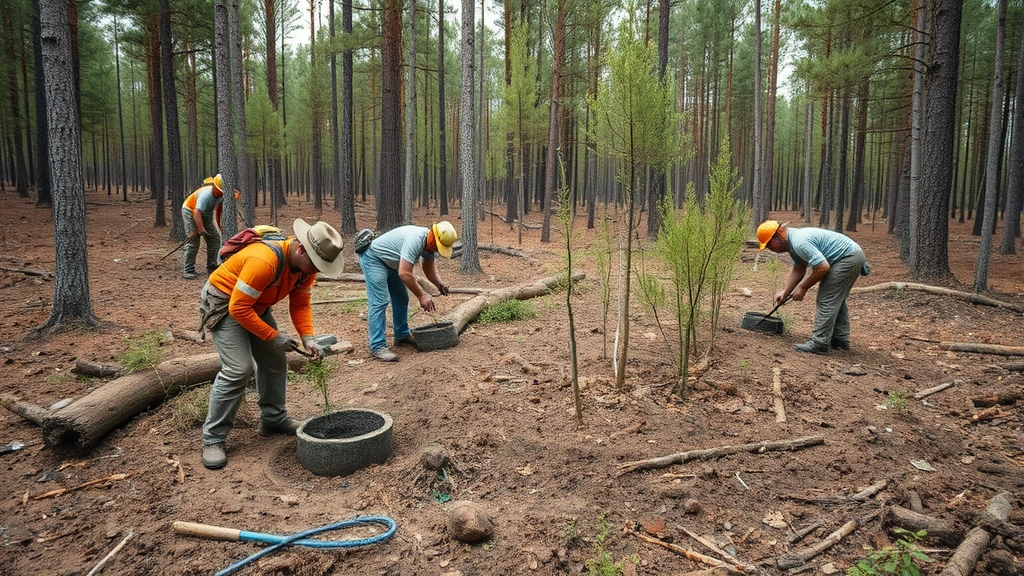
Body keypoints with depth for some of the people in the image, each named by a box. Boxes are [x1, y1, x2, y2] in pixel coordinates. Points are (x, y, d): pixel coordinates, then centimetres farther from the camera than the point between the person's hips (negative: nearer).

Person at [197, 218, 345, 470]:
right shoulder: (264, 260, -37)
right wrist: (274, 336, -25)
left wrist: (308, 338, -18)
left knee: (275, 361, 9)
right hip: (224, 304, -8)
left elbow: (300, 304, -3)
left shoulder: (306, 264, -11)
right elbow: (238, 308, -32)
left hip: (256, 306, 8)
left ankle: (274, 419, 25)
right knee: (238, 368, -17)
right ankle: (213, 438, -6)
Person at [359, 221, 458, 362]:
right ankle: (378, 347, -16)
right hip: (373, 259, -10)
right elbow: (404, 273, -36)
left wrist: (439, 284, -10)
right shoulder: (415, 240, -34)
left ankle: (402, 336, 26)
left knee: (401, 299, 14)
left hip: (390, 263, 10)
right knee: (379, 303, -16)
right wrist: (421, 295, -29)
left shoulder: (430, 243, -4)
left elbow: (429, 267, 9)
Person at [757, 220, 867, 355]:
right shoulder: (794, 241, 8)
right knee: (836, 300, 20)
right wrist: (785, 292, 11)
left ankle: (819, 343, -6)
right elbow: (798, 270, 17)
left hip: (847, 258, -11)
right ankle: (840, 340, 28)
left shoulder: (799, 243, -25)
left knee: (826, 300, -9)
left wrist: (803, 288, -15)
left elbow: (823, 267, -27)